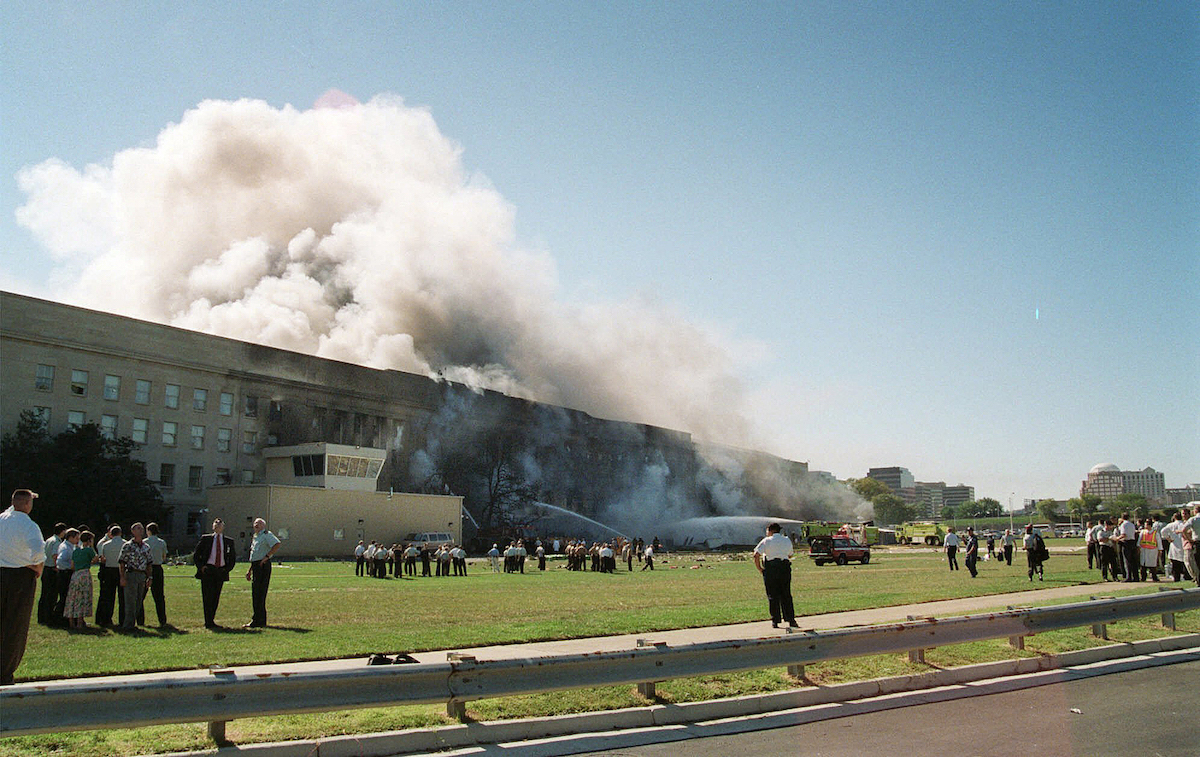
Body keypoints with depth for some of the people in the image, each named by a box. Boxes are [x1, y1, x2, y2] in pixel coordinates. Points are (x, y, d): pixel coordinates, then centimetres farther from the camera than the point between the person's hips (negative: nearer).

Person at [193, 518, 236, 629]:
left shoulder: (229, 541, 11)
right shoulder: (205, 539, 7)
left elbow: (232, 558, 19)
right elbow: (196, 555, 10)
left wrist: (227, 569, 5)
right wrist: (200, 567, -2)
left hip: (221, 572, 2)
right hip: (207, 570, -2)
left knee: (216, 597, 4)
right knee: (208, 596, -7)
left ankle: (210, 621, 12)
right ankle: (208, 622, -4)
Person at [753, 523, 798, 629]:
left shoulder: (767, 541, -2)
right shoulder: (787, 541, 11)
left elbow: (756, 555, -11)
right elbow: (790, 555, 22)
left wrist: (759, 568, -3)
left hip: (770, 569, -3)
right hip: (785, 567, 3)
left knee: (772, 596, 3)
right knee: (786, 595, 10)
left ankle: (775, 621, 4)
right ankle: (791, 619, 6)